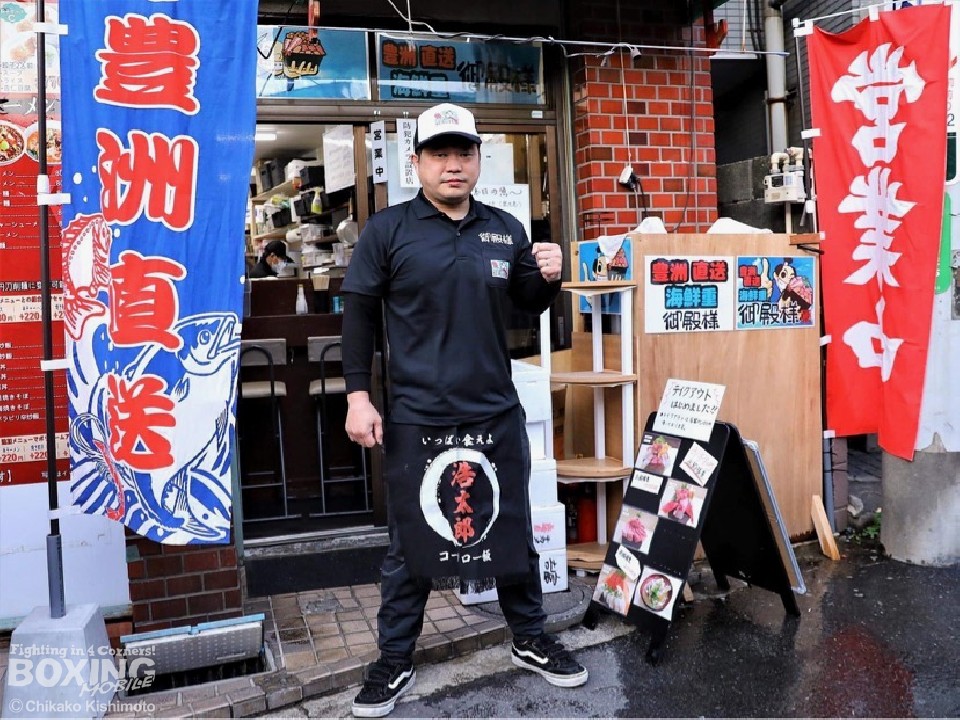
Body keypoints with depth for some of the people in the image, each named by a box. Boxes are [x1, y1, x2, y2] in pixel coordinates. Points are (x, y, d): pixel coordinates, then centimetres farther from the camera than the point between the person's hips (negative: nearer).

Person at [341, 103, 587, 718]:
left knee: (513, 532, 15)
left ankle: (531, 640, 35)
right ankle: (396, 663, 27)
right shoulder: (387, 230, -2)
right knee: (410, 544, 9)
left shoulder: (507, 230, 8)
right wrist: (359, 397, -6)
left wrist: (548, 278, -5)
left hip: (497, 414, 3)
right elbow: (359, 314, -1)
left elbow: (531, 306, 18)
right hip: (416, 418, -3)